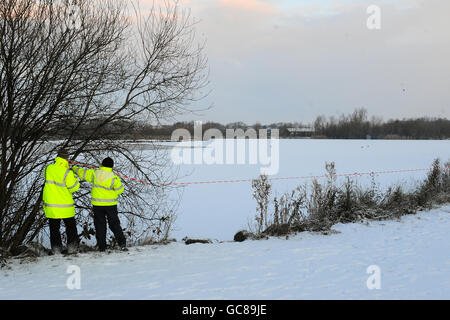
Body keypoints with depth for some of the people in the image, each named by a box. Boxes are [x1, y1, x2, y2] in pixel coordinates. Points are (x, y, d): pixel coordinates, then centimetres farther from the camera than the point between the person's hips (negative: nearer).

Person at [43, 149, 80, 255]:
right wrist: (74, 177, 4)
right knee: (71, 226, 15)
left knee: (54, 228, 13)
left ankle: (56, 249, 13)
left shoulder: (47, 169, -6)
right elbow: (74, 187, -11)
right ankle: (72, 247, 17)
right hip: (65, 206, -3)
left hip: (50, 205, 3)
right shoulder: (67, 173, -20)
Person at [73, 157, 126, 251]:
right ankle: (122, 243, 2)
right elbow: (120, 190, -4)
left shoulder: (94, 173, -5)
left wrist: (75, 168, 29)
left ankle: (102, 246, 9)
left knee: (100, 226, 10)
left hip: (97, 204, 2)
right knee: (115, 224, 8)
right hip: (111, 204, -1)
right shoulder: (114, 177, -13)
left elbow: (82, 173, 8)